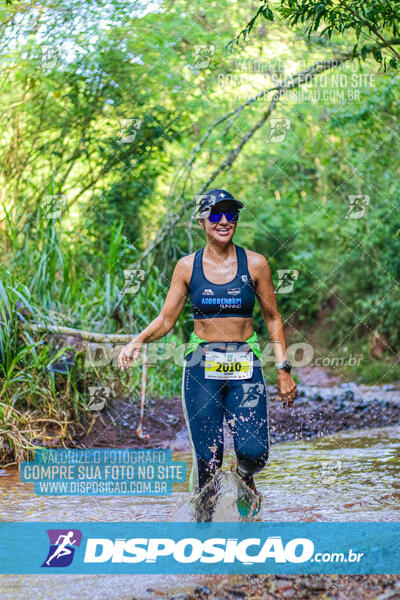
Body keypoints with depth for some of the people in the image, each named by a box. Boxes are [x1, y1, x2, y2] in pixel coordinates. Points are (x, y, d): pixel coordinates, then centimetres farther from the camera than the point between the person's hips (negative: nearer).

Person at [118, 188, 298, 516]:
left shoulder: (255, 263, 2)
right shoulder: (188, 266, 3)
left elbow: (273, 319, 8)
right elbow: (166, 320, 5)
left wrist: (284, 369, 2)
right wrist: (138, 340, -15)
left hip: (246, 367, 0)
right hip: (201, 367, 0)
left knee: (255, 453, -11)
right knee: (207, 459, -3)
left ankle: (244, 477, 26)